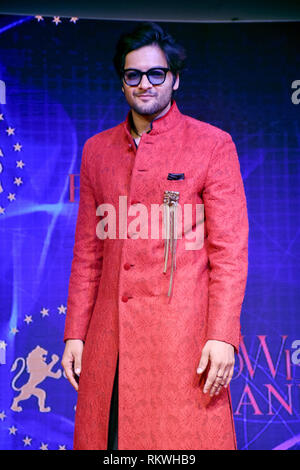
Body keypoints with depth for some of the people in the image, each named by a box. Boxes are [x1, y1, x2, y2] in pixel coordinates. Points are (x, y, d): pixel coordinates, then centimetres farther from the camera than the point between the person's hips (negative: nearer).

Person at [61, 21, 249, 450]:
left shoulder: (213, 144, 2)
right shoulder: (97, 149, 14)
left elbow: (230, 250, -2)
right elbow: (87, 250, 15)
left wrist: (222, 336, -11)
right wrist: (74, 333, 9)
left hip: (184, 334, -3)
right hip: (110, 336, 4)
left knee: (185, 433, -4)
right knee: (102, 436, 6)